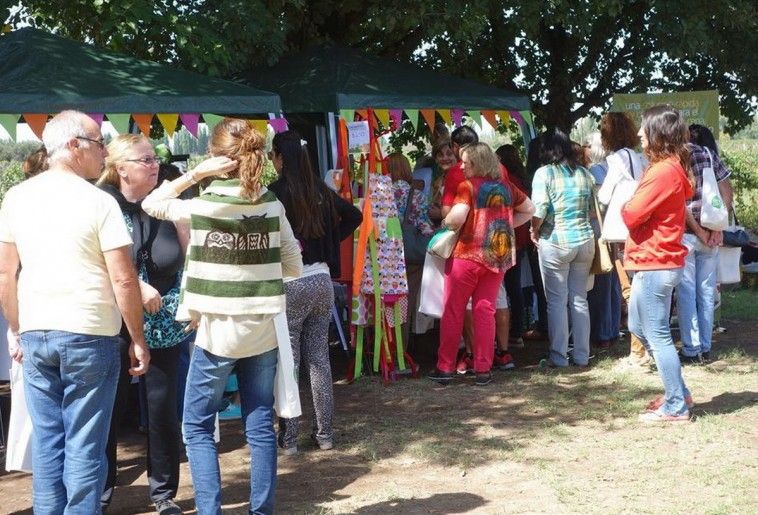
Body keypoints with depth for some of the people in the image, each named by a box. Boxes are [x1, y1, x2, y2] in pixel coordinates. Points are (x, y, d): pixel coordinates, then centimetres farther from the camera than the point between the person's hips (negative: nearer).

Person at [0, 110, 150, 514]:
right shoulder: (98, 202, -9)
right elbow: (123, 280, -11)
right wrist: (138, 339, -2)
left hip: (36, 335, 5)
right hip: (89, 335, -5)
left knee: (46, 441, 12)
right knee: (84, 446, 3)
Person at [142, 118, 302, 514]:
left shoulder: (201, 206, -12)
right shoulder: (272, 205, 0)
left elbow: (151, 202, 6)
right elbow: (294, 267, 5)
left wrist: (194, 174, -3)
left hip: (218, 331, -4)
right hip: (262, 330, 4)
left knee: (196, 427, 9)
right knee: (261, 426, 11)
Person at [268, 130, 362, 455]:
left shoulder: (275, 193, -13)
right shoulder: (321, 190, 6)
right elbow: (354, 216, 19)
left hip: (290, 283, -6)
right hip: (322, 279, 6)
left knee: (287, 361, 2)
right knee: (319, 358, 12)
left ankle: (288, 437, 7)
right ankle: (324, 433, 18)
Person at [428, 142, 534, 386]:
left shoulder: (468, 186, -10)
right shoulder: (505, 187, 9)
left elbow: (457, 217, -24)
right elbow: (529, 210, 22)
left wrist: (446, 222, -3)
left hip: (468, 254, -5)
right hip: (498, 257, 5)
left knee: (453, 312, 5)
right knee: (486, 311, 8)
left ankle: (445, 367, 9)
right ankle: (483, 369, 8)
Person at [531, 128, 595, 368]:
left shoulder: (544, 173, -7)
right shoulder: (584, 173, 9)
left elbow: (539, 209, -16)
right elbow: (593, 207, 7)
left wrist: (534, 230, 0)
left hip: (555, 242, -5)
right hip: (585, 240, 5)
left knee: (557, 301, 3)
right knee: (580, 299, 11)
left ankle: (559, 356, 6)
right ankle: (582, 355, 16)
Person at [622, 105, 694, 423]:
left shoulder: (663, 171, -20)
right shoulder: (670, 168, 13)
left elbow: (632, 215, -19)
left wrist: (625, 207, 0)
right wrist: (633, 207, -4)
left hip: (655, 265, -11)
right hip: (656, 263, 11)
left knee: (657, 335, -2)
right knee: (638, 326, 19)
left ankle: (676, 406, 6)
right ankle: (678, 392, 26)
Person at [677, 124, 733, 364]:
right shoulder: (710, 154, 5)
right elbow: (727, 192, 3)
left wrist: (698, 230, -10)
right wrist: (718, 227, 1)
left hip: (685, 234, -4)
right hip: (710, 236, 4)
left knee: (686, 292, 2)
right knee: (707, 292, 10)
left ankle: (691, 350, 3)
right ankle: (705, 349, 15)